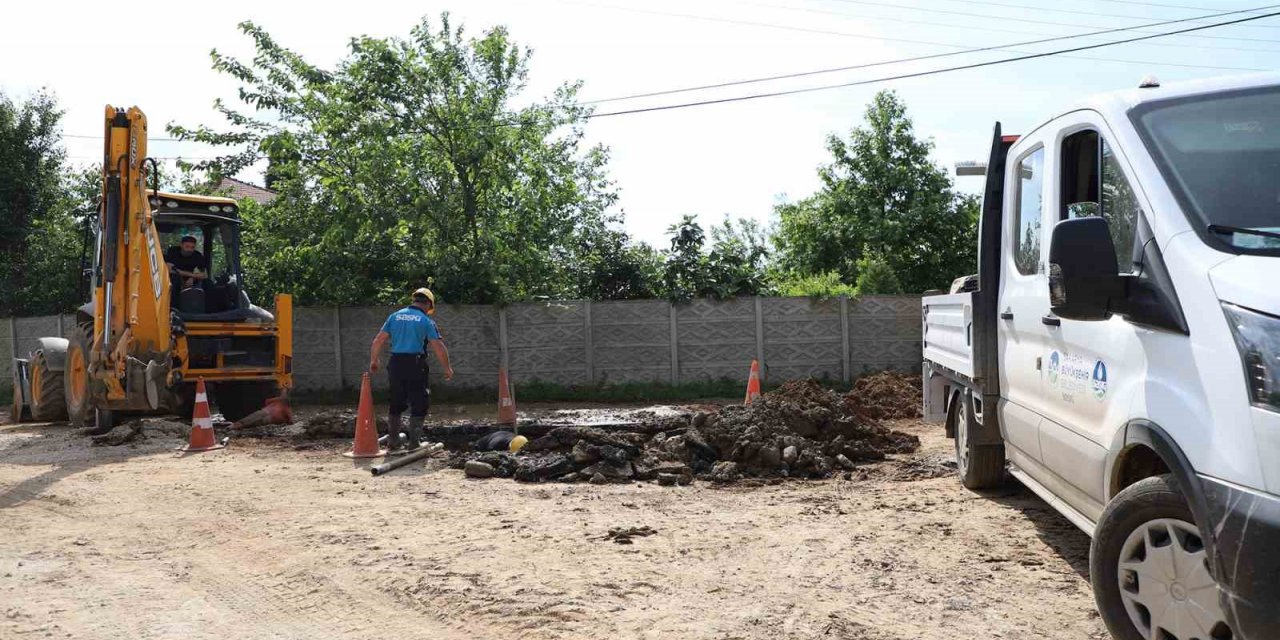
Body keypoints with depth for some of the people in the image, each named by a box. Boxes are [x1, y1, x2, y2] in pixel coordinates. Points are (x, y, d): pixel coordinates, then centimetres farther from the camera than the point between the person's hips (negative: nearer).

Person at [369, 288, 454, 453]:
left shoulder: (394, 316, 10)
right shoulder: (426, 321, -2)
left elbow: (378, 340, 8)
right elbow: (439, 347, -6)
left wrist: (373, 361, 20)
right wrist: (447, 368, 4)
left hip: (395, 364, 4)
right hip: (415, 365, -4)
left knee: (396, 404, 15)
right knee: (418, 404, 4)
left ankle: (392, 442, 19)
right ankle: (414, 443, 2)